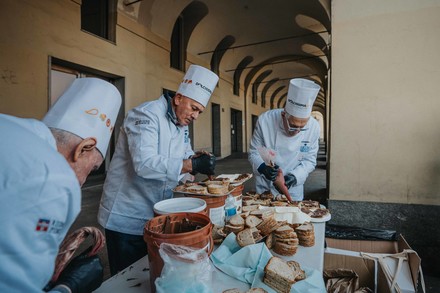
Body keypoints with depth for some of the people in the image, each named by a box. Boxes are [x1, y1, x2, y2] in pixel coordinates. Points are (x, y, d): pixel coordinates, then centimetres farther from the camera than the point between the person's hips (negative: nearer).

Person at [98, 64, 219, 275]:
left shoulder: (181, 124, 8)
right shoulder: (146, 115, -19)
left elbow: (185, 155, 12)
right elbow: (144, 163, -33)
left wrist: (197, 160, -12)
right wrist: (192, 165, -34)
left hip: (157, 216, 8)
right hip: (127, 217, -7)